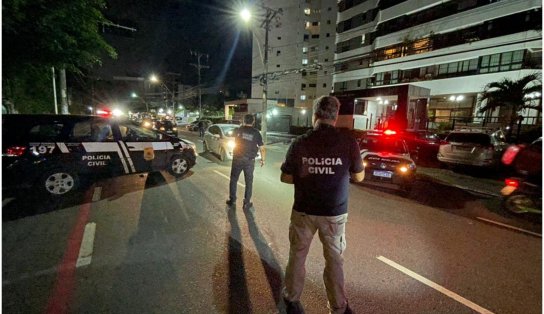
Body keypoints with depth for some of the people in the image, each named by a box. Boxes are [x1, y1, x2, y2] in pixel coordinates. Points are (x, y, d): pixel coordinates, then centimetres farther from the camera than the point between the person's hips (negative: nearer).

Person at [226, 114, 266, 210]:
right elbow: (262, 148, -5)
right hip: (249, 161, -1)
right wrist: (263, 159, 7)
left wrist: (242, 126, 26)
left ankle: (232, 200, 24)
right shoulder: (256, 133, -5)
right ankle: (246, 203, 15)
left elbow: (234, 135, 21)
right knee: (249, 182, 11)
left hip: (237, 159, 1)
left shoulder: (239, 130, -3)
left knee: (233, 180, 16)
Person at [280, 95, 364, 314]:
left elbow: (286, 178, -2)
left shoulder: (299, 143, -10)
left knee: (297, 255, 18)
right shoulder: (348, 142, -12)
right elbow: (359, 176, 1)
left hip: (303, 211, 1)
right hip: (334, 213, 0)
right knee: (335, 259, 16)